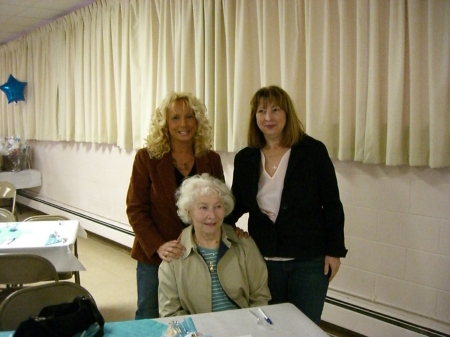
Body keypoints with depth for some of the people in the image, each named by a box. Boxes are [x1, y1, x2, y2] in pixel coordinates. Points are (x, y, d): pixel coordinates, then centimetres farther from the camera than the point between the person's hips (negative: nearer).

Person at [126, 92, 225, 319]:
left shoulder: (211, 159, 1)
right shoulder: (147, 157, -7)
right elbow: (136, 209, -8)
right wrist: (158, 246, -20)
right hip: (154, 256, -2)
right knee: (149, 319, 11)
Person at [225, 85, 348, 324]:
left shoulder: (313, 151, -7)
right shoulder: (245, 158, 2)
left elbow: (332, 204, -5)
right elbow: (238, 203, 10)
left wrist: (334, 251, -6)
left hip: (309, 260, -3)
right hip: (264, 259, 3)